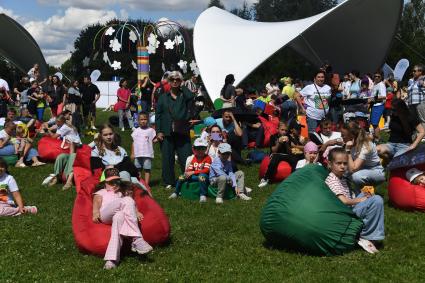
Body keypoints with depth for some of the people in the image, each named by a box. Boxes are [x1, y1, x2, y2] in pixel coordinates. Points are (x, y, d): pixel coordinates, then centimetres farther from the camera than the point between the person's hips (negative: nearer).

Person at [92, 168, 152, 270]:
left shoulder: (123, 193, 39)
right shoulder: (101, 192, 36)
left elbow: (132, 204, 18)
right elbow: (97, 203, 13)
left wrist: (136, 212, -4)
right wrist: (95, 213, -10)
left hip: (121, 215, 2)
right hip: (105, 215, -2)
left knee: (119, 216, -40)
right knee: (127, 201, -30)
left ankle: (112, 258, -54)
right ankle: (137, 239, -45)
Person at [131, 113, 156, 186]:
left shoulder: (150, 130, 0)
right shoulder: (136, 131, 8)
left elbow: (154, 140, 1)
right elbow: (133, 142, 12)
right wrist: (132, 153, 9)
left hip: (147, 154, -3)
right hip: (137, 154, 3)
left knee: (147, 169, -2)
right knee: (137, 169, 10)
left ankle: (146, 184, 4)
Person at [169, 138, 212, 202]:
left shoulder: (207, 158, -7)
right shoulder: (193, 158, 12)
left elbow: (206, 170, -18)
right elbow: (190, 169, 10)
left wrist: (193, 172, -22)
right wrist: (188, 172, -18)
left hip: (203, 176, -6)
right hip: (194, 176, 6)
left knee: (201, 176, -40)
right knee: (182, 176, -9)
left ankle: (203, 195, -43)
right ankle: (176, 193, 2)